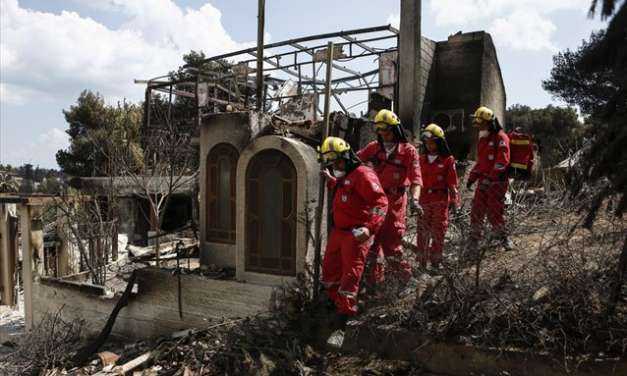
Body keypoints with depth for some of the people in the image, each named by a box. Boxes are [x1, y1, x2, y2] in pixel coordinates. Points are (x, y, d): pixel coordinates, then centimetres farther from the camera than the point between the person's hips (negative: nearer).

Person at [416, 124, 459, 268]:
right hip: (424, 200, 3)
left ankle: (435, 261, 16)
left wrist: (455, 200, -3)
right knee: (422, 231, 5)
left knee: (438, 232, 4)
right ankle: (422, 261, 15)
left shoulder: (447, 160, -3)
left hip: (441, 200, -3)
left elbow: (452, 182, -1)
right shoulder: (422, 159, 7)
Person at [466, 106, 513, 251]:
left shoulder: (501, 138, -10)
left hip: (497, 182, -8)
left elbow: (502, 162, -20)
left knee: (494, 212, -3)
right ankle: (474, 239, 16)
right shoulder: (483, 139, 17)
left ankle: (503, 237, 17)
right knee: (477, 211, 7)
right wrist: (472, 177, 15)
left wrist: (489, 179, -25)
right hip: (484, 182, 8)